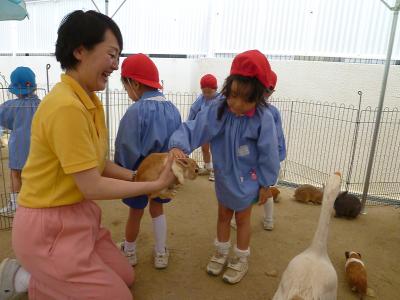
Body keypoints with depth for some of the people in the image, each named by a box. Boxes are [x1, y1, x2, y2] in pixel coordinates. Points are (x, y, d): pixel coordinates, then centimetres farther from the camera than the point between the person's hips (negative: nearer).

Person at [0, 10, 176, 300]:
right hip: (50, 227, -9)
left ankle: (37, 275, 22)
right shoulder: (66, 106, -26)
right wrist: (156, 184, -16)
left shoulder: (91, 101, 3)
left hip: (79, 216, 9)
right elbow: (92, 187, -24)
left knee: (126, 276, 21)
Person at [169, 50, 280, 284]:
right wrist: (178, 146, -45)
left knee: (242, 218, 17)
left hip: (247, 180, -3)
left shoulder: (263, 118, -25)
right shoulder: (217, 111, -19)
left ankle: (241, 260, 40)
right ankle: (221, 253, 46)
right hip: (223, 177, 3)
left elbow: (268, 154, -17)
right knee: (223, 215, 22)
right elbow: (192, 129, -25)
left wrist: (265, 184, -9)